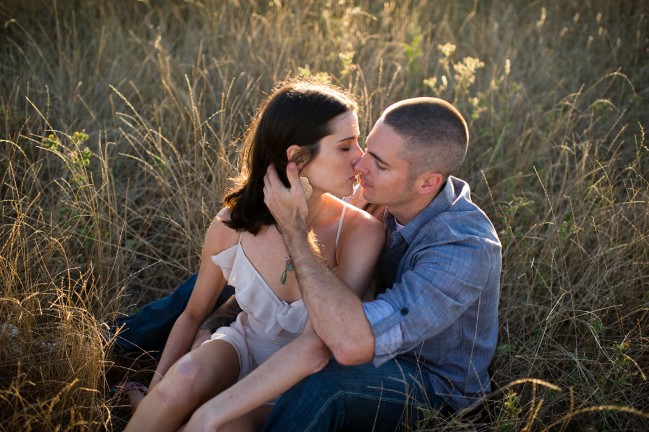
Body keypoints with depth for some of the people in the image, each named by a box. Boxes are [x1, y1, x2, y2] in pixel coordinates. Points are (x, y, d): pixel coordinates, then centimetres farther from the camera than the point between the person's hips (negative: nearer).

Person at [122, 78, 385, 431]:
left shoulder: (360, 233, -23)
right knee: (186, 375, -32)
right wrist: (157, 393, -10)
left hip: (302, 382, -1)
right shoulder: (233, 224, -15)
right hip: (243, 348, 1)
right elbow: (193, 315, 0)